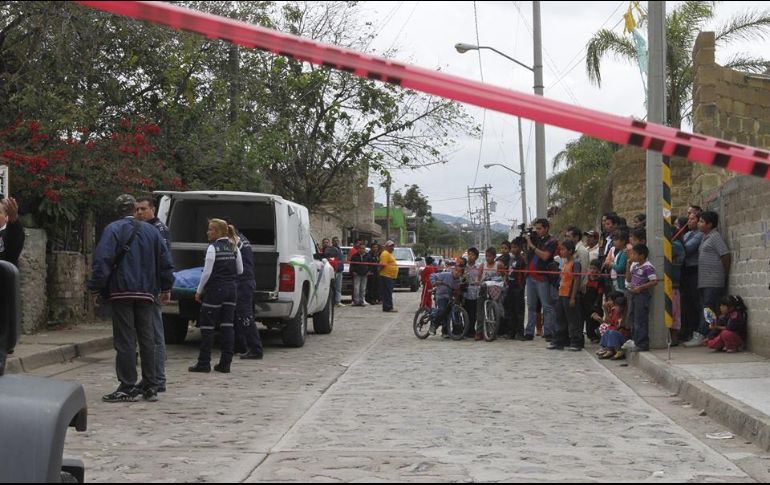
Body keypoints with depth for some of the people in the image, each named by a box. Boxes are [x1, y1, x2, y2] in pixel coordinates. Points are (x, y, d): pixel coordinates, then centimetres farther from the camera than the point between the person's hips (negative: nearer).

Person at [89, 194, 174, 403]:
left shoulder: (113, 230, -4)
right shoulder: (151, 231, 11)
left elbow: (102, 260, -13)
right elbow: (165, 261, 13)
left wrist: (96, 288, -7)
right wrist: (166, 288, 21)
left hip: (121, 292, -4)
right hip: (146, 292, 4)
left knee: (125, 341, -3)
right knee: (147, 339, 8)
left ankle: (128, 388, -3)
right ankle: (150, 387, 11)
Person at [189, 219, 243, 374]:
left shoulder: (213, 248, -11)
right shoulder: (234, 248, 8)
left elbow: (207, 272, -13)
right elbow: (240, 271, 11)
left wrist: (199, 291, -4)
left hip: (215, 289, -6)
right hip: (231, 289, 6)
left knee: (207, 326, 1)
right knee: (227, 326, 7)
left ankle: (204, 363, 2)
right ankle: (225, 363, 6)